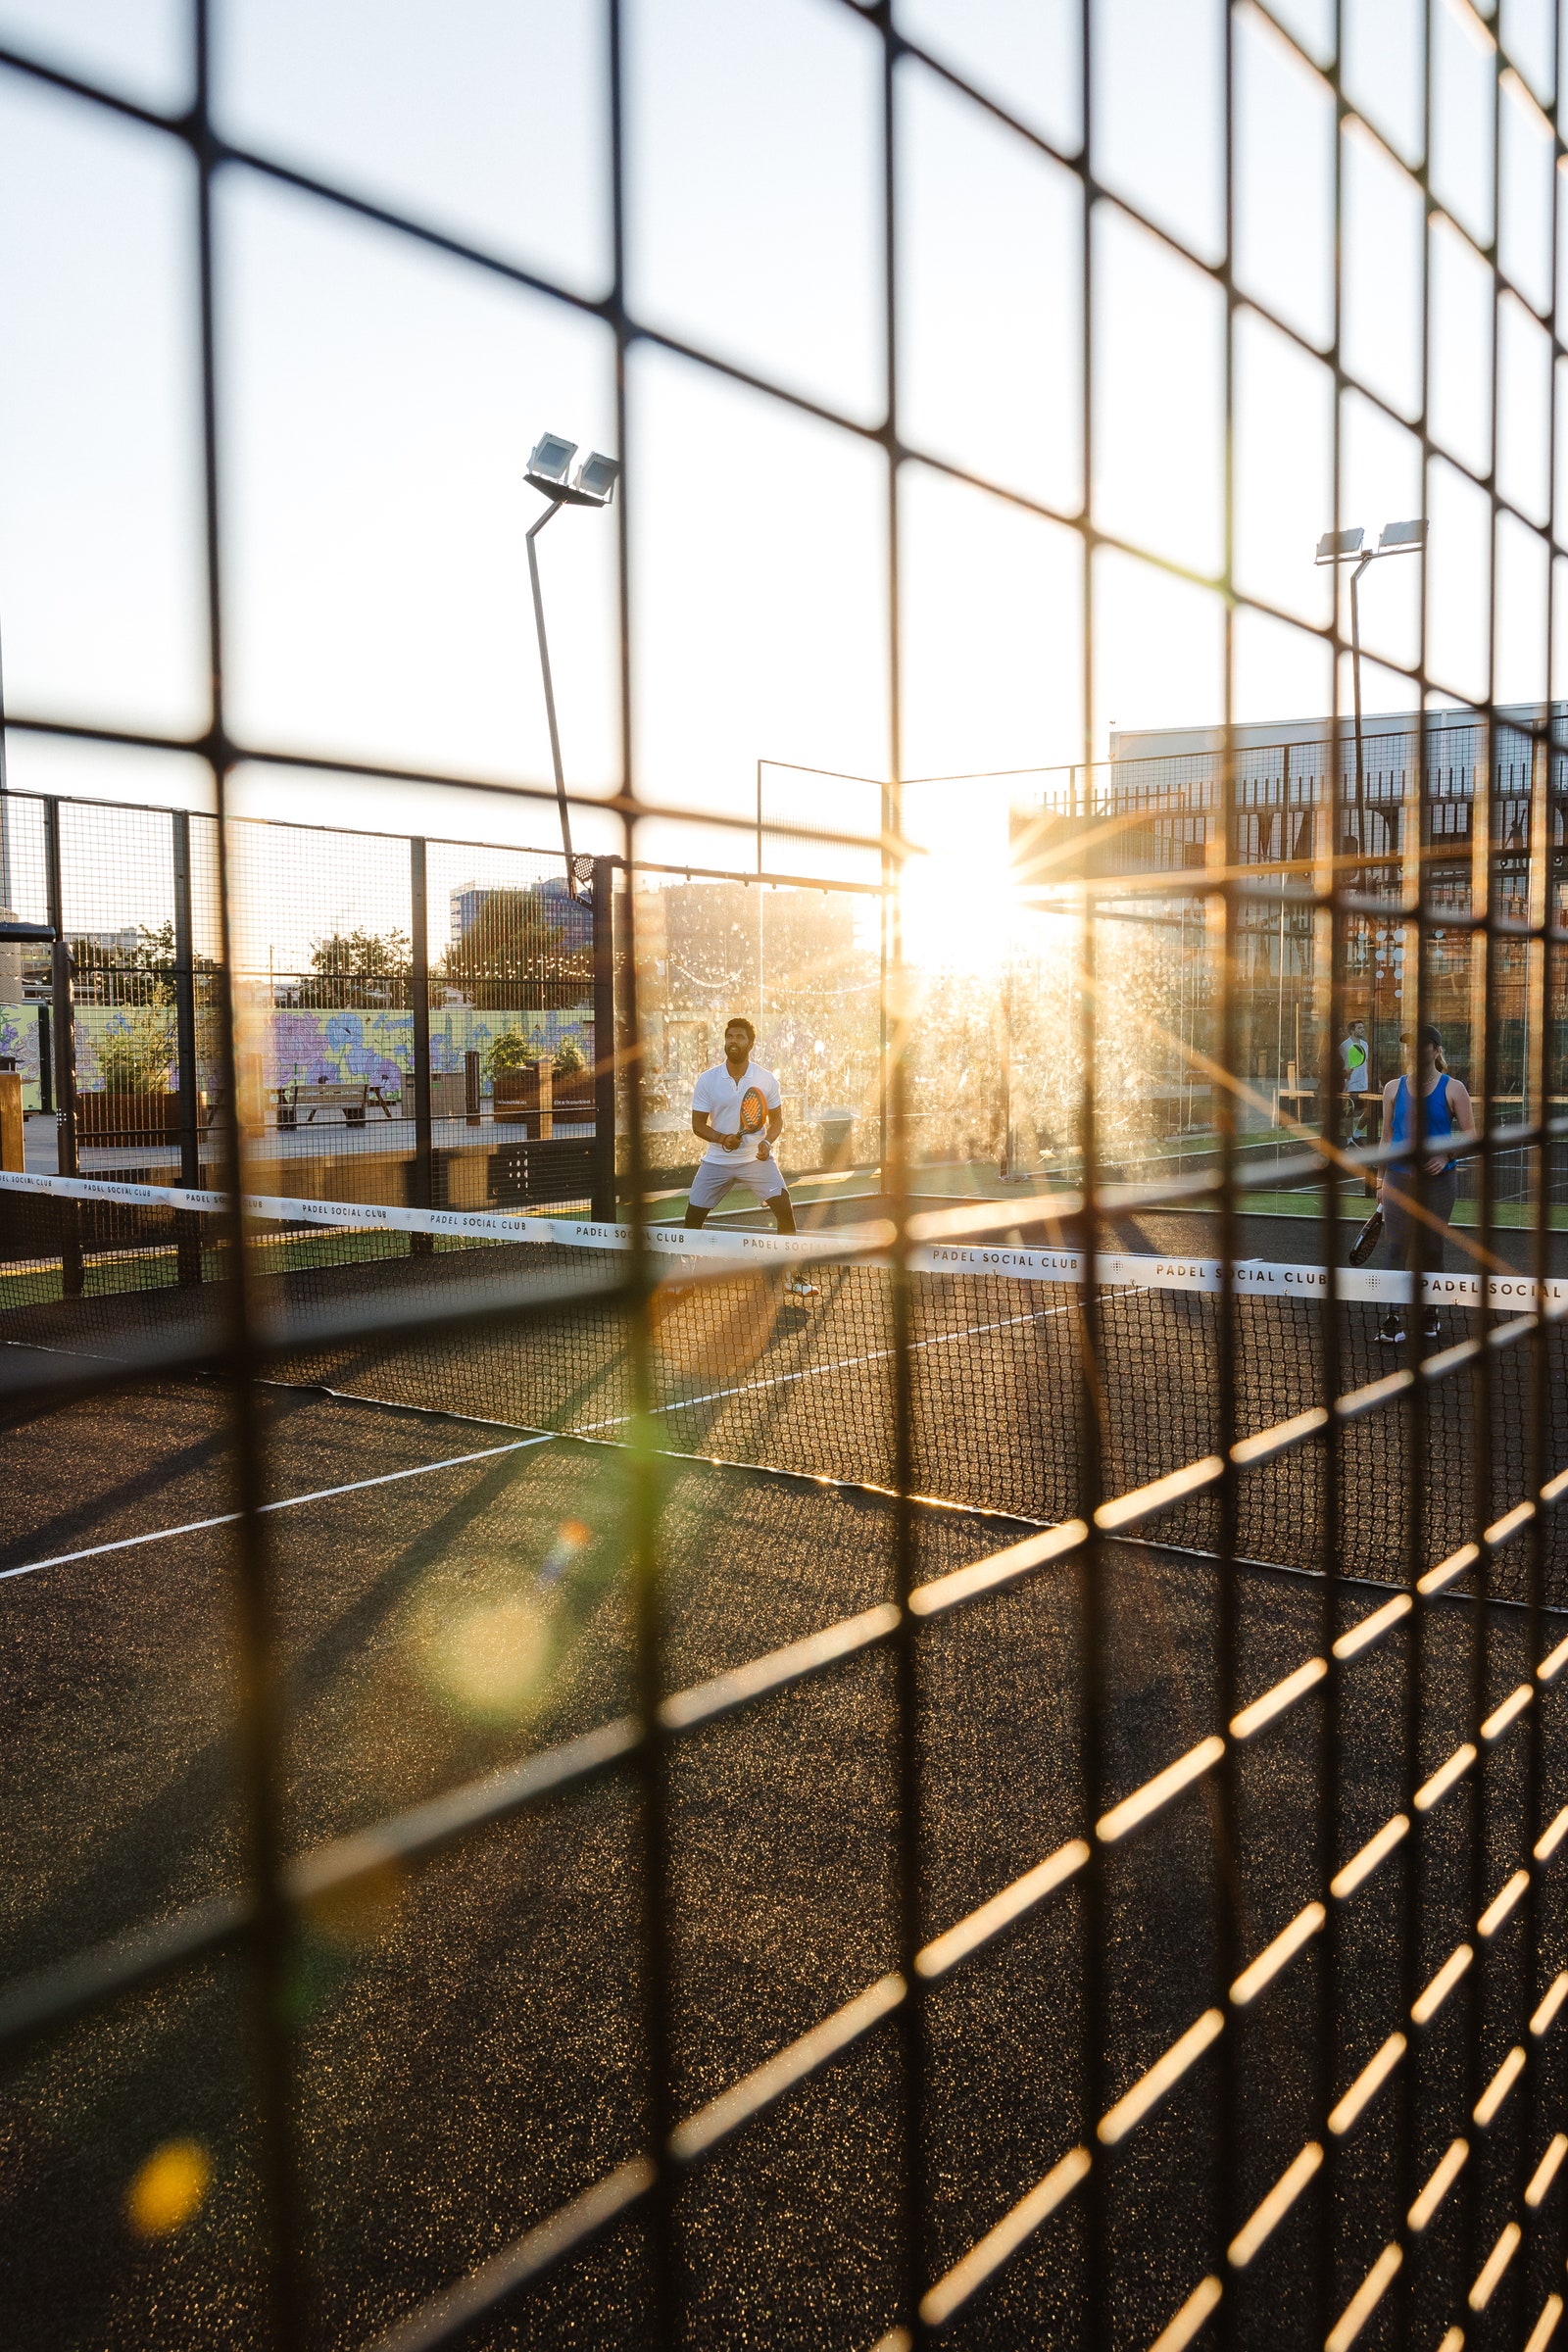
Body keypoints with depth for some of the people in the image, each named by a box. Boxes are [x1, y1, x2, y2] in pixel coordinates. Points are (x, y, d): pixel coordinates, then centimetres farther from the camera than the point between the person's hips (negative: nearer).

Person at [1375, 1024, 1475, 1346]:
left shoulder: (1452, 1089, -1)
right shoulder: (1394, 1088, 6)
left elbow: (1469, 1133, 0)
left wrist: (1446, 1154, -18)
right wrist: (1381, 1178, 9)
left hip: (1438, 1179, -1)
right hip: (1400, 1178, 1)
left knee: (1430, 1247, 6)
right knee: (1397, 1247, -5)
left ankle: (1428, 1313, 20)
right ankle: (1392, 1319, -4)